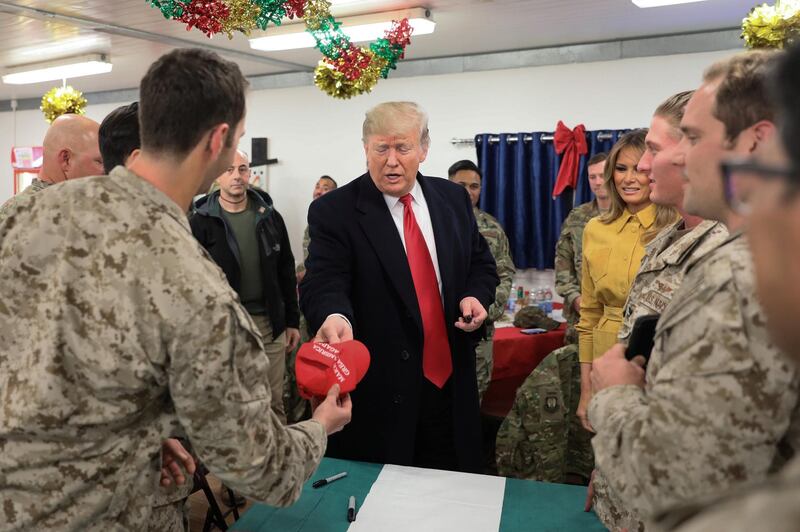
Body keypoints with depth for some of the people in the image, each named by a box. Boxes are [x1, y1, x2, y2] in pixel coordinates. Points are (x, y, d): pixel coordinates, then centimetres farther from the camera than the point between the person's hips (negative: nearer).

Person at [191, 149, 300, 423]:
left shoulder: (270, 216, 7)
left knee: (274, 403, 10)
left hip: (271, 323, 3)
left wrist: (292, 320, 8)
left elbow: (286, 272, 10)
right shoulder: (201, 221, -3)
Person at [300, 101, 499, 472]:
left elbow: (481, 263, 15)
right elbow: (323, 283, -20)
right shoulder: (334, 212, -8)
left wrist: (476, 296, -6)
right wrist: (335, 317, -42)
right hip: (380, 392, -4)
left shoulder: (453, 198, 6)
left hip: (451, 383, 5)